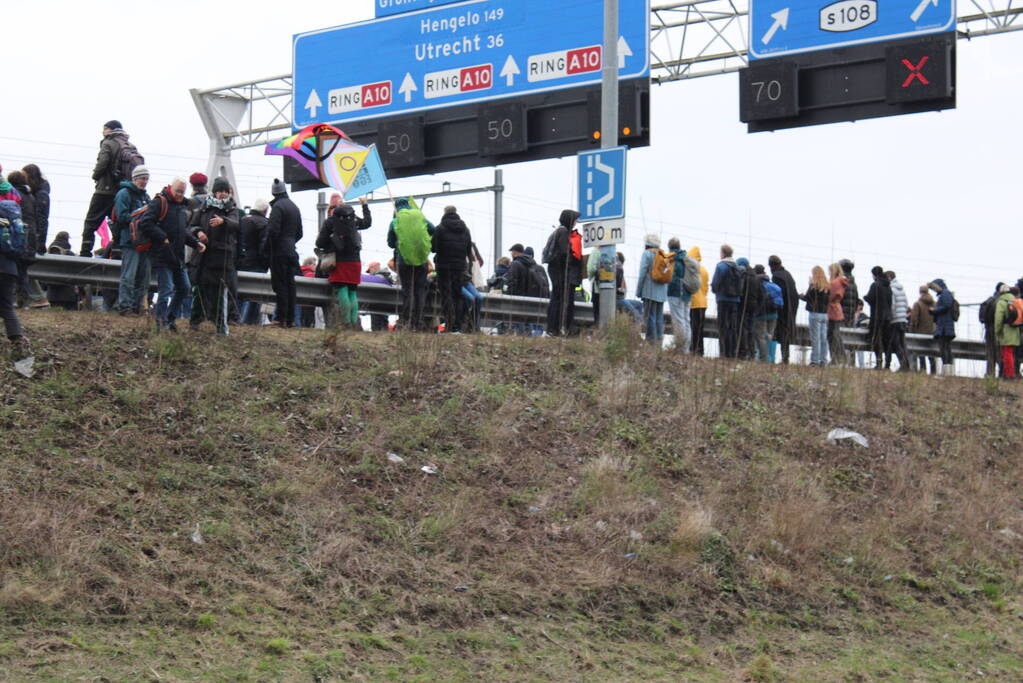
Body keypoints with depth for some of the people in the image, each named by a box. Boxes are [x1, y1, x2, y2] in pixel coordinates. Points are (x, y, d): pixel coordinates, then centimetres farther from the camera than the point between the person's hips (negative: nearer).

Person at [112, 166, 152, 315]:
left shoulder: (146, 197, 22)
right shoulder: (124, 193, -3)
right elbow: (122, 216, -13)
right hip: (130, 241, -8)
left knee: (143, 277, 8)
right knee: (129, 276, -10)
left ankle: (137, 305, 14)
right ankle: (124, 305, -8)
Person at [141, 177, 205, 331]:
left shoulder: (182, 206, 18)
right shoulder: (159, 202, -8)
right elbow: (145, 223, -18)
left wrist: (195, 243, 11)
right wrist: (163, 238, -21)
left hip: (178, 257, 8)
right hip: (162, 257, -8)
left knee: (184, 288, 13)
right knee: (166, 290, -9)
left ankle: (170, 318, 24)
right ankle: (161, 323, -2)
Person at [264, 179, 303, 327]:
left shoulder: (278, 206, -11)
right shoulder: (295, 207, 15)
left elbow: (273, 230, -18)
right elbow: (299, 233, 19)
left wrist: (265, 248, -8)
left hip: (279, 252, -7)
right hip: (291, 252, 7)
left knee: (280, 284, -6)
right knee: (290, 284, 9)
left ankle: (281, 318, -9)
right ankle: (290, 319, 9)